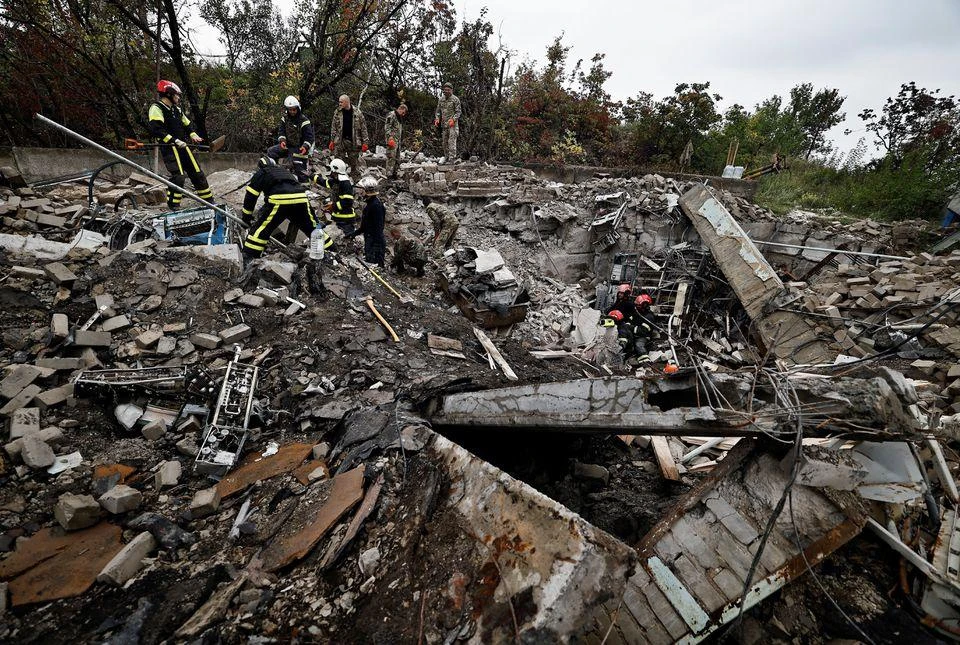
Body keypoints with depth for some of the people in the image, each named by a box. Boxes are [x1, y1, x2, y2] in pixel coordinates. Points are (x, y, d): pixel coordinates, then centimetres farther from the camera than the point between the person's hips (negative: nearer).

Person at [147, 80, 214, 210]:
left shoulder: (176, 109, 18)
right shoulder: (156, 108, -8)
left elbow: (186, 123, 25)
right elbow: (156, 130, -19)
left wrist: (192, 134, 4)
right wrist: (175, 141, -25)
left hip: (182, 146, 8)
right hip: (169, 148, -8)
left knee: (197, 173, 6)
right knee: (179, 176, -18)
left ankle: (209, 201, 14)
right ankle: (173, 207, -10)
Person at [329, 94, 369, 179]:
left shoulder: (357, 113, -1)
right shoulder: (337, 112, 6)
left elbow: (363, 128, 0)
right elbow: (333, 127, 10)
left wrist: (364, 142, -6)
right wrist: (332, 141, 5)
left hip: (353, 142, -2)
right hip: (340, 141, 2)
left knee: (354, 163, 5)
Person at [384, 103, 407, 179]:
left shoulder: (399, 117, 23)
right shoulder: (391, 115, -6)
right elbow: (387, 126, -16)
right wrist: (390, 136, -26)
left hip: (397, 140, 10)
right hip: (392, 140, -10)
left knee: (397, 158, 11)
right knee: (391, 157, -14)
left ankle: (394, 173, 18)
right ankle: (389, 174, -15)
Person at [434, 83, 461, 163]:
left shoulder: (455, 99, -4)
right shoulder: (441, 99, 12)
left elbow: (458, 112, -7)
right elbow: (438, 110, 16)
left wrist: (453, 119, -23)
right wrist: (437, 119, -3)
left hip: (453, 123, -6)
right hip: (444, 123, 6)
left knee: (452, 141, -14)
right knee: (445, 141, 10)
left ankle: (452, 158, -14)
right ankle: (446, 156, 23)